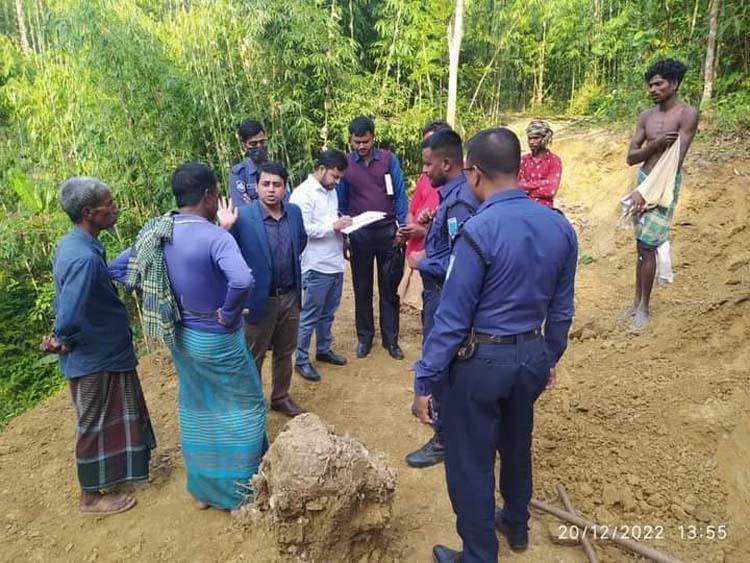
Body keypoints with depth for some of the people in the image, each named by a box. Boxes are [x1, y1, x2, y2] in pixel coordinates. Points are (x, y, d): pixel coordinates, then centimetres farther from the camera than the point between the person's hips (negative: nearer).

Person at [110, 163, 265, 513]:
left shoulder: (155, 232, -1)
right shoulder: (215, 237, -24)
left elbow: (117, 269, 8)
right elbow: (242, 280, -41)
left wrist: (159, 294, 6)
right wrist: (228, 312, -23)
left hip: (180, 336, 7)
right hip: (218, 340, -7)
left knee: (196, 410, 22)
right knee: (245, 407, 12)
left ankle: (202, 489, 37)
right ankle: (240, 493, 23)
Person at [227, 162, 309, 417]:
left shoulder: (294, 212, -1)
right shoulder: (242, 217, -18)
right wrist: (224, 229, -28)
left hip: (290, 297, 5)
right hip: (259, 299, -5)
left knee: (284, 353, 21)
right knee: (253, 357, 12)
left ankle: (280, 397, 41)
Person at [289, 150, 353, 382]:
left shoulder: (331, 191, 12)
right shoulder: (303, 194, -14)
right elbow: (302, 230, -21)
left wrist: (343, 224, 1)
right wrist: (333, 227, -21)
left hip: (335, 264, 8)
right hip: (316, 266, -8)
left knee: (327, 314, 20)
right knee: (309, 316, 3)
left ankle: (324, 350, 35)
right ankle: (301, 360, 16)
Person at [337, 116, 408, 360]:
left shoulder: (389, 159, -3)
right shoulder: (345, 164, -1)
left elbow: (400, 195, -1)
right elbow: (341, 202, 4)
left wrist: (401, 228, -7)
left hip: (388, 232, -1)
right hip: (359, 235, 1)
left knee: (389, 288, 8)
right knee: (362, 289, 11)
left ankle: (391, 339, 19)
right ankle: (364, 337, 25)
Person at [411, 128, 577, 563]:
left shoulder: (478, 231, -23)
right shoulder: (560, 226, -2)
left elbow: (452, 318, -20)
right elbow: (561, 308, 6)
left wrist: (425, 382, -11)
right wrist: (550, 356, 21)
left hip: (481, 361, -7)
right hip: (532, 356, 7)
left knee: (471, 464, 12)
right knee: (517, 444, 28)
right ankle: (516, 525, 52)